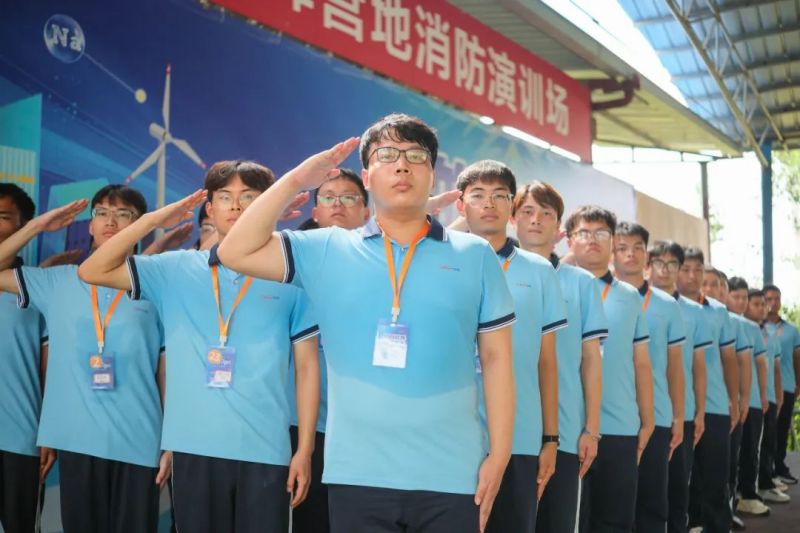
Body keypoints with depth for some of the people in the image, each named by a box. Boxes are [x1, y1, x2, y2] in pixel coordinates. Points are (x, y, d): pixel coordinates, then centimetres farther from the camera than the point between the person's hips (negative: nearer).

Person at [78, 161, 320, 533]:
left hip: (265, 449, -1)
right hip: (193, 447, 2)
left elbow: (307, 366, 3)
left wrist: (305, 449, 0)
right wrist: (153, 220, -1)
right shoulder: (176, 269, 7)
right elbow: (93, 272, 5)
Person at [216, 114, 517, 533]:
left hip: (451, 476, 0)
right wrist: (296, 180, -2)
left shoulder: (476, 255, 5)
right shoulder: (326, 250, 6)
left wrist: (498, 454, 0)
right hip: (357, 474, 1)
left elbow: (496, 359, 5)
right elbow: (236, 252, 0)